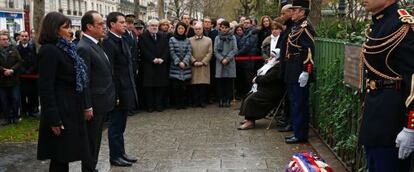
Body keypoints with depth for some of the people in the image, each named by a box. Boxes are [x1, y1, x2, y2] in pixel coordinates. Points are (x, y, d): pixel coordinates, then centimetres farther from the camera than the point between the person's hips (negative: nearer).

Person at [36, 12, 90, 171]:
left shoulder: (64, 49, 12)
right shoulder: (49, 51, -15)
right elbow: (46, 88, -19)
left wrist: (83, 107, 14)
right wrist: (54, 120, -21)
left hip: (69, 109, 9)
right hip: (60, 111, -9)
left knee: (63, 155, 16)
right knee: (60, 157, 0)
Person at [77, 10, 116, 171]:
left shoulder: (96, 44, 10)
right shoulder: (83, 48, -19)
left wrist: (111, 97, 15)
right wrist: (87, 107, -19)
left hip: (102, 103, 9)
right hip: (94, 105, -9)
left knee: (95, 141, 19)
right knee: (91, 142, 5)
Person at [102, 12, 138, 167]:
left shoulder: (122, 40, 12)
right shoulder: (108, 42, -16)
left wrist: (131, 89, 14)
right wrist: (114, 94, -21)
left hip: (126, 90, 9)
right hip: (118, 91, -9)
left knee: (120, 125, 17)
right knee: (115, 125, 4)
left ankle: (120, 153, 28)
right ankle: (115, 157, 15)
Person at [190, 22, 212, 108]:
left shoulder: (208, 40, 10)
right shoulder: (190, 40, 10)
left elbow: (210, 53, 2)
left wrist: (203, 62, -8)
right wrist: (194, 61, -10)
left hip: (204, 66, 0)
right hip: (193, 66, 0)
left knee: (204, 84, -2)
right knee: (194, 84, -1)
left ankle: (203, 101, 6)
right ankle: (195, 101, 7)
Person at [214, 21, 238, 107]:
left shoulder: (233, 38, 7)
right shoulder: (217, 38, 10)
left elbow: (234, 50, 0)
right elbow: (215, 51, 3)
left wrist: (227, 59, -11)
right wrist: (221, 59, -10)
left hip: (230, 63, -1)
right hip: (220, 62, 1)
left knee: (229, 82, -1)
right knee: (220, 82, -1)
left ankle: (228, 100, 4)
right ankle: (221, 100, 3)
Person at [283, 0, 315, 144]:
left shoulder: (305, 28, -15)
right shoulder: (296, 26, 15)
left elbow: (310, 51, -21)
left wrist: (305, 72, -24)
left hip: (300, 73, -10)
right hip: (293, 73, 10)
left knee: (299, 104, -4)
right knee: (294, 102, 15)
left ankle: (300, 135, 4)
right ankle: (297, 132, 24)